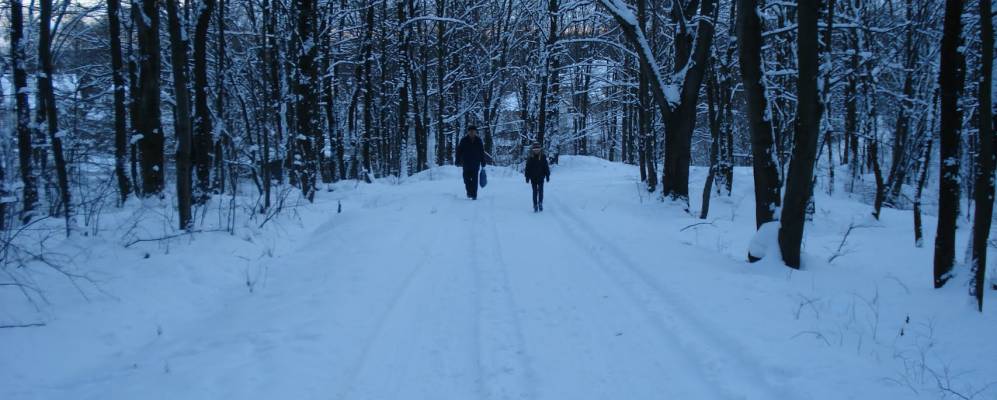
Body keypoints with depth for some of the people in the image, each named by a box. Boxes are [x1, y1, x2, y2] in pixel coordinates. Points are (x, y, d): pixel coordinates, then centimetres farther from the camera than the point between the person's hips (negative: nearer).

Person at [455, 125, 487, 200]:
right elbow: (459, 151, 2)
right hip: (466, 163, 0)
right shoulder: (464, 140, 1)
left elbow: (482, 152, 10)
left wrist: (483, 163, 8)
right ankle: (469, 192, 21)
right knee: (467, 178, -1)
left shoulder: (479, 141, 5)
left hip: (476, 163, 0)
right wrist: (458, 161, -4)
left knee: (474, 180, -3)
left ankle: (474, 195, 1)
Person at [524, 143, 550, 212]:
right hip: (533, 178, 0)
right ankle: (535, 206, 8)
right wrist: (527, 177, 1)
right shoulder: (530, 158, -1)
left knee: (540, 190, -14)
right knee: (535, 192, 4)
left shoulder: (543, 157, 0)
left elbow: (546, 167, 5)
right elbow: (527, 168, 3)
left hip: (541, 178, 0)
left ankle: (540, 203, -6)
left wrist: (547, 176, 3)